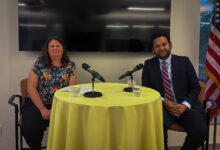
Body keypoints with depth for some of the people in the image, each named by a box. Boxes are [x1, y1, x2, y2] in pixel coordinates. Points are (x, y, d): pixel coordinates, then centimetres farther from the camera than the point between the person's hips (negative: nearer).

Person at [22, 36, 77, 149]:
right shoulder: (39, 63, 1)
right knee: (30, 129, -26)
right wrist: (42, 109, -11)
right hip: (36, 103, 0)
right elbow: (31, 88, -2)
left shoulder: (70, 66, 4)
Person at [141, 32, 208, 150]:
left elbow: (195, 87, 5)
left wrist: (185, 105, -11)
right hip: (162, 106, -1)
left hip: (186, 106, 1)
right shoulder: (149, 65, 9)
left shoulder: (184, 61, 7)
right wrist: (164, 102, -11)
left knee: (201, 131, -24)